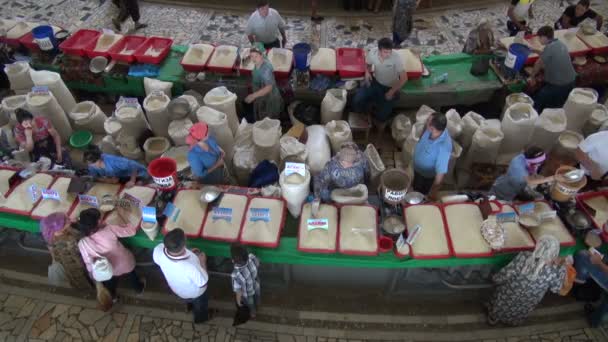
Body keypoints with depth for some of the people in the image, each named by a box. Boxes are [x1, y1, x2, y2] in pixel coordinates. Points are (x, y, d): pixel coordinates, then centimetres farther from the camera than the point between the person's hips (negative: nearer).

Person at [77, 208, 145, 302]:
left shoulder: (82, 243, -29)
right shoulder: (109, 229, -35)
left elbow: (89, 263, -14)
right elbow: (131, 230, -21)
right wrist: (123, 215, -10)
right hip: (126, 265, -1)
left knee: (110, 284, 37)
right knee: (132, 277, 35)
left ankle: (112, 297, 65)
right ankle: (139, 288, 63)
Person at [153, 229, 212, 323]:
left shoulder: (158, 250, -35)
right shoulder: (191, 267, -49)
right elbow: (202, 284, -27)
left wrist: (187, 253, -8)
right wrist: (202, 261, -15)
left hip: (176, 288, 4)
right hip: (195, 293, -4)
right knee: (200, 305, 33)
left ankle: (190, 305, 71)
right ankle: (201, 318, 63)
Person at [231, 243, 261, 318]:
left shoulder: (236, 275, -46)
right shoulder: (252, 257, -35)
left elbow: (238, 291, -27)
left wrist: (238, 301, -6)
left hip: (248, 295, -4)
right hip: (256, 288, 4)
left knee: (250, 305, 32)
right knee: (256, 300, 38)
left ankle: (253, 313, 63)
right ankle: (256, 308, 69)